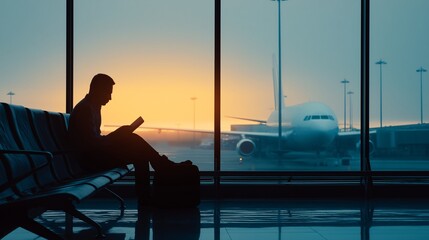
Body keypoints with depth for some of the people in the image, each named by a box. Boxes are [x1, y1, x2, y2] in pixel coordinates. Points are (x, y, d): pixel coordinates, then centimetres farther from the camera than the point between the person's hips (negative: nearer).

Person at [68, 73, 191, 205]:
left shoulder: (93, 107, 17)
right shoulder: (85, 109, -16)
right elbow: (92, 142, -23)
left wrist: (117, 135, 5)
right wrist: (118, 134, -12)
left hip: (95, 154, 10)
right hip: (90, 159, -10)